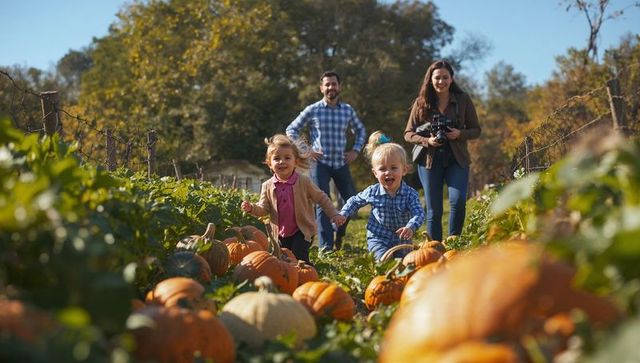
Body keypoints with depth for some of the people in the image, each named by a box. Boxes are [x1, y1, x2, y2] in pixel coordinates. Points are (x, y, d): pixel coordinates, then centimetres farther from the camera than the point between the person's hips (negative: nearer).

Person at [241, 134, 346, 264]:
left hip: (302, 231, -3)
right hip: (281, 233, 4)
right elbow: (264, 208, 1)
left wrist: (334, 215, -4)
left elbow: (321, 198, 0)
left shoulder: (304, 181, -9)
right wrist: (251, 208, -19)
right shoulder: (267, 186, -2)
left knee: (299, 257, -18)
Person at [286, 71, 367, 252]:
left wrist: (356, 150, 9)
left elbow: (361, 130, 22)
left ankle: (339, 233, 31)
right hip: (320, 163, -3)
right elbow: (291, 130, 5)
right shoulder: (312, 110, -2)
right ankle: (326, 247, -5)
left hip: (341, 163, 3)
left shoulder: (348, 110, 6)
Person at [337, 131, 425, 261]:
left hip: (401, 239, 2)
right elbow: (355, 201, 8)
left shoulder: (410, 194, -16)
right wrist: (343, 214, -2)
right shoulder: (372, 192, -11)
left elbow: (419, 213, -26)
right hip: (378, 238, -2)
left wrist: (411, 227, -44)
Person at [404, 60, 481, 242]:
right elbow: (408, 133, 6)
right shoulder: (421, 103, 3)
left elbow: (476, 130, 6)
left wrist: (459, 134, -14)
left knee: (458, 200, -20)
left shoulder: (463, 100, 3)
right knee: (433, 210, 3)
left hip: (457, 159, 0)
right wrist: (427, 141, -13)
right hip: (429, 160, 1)